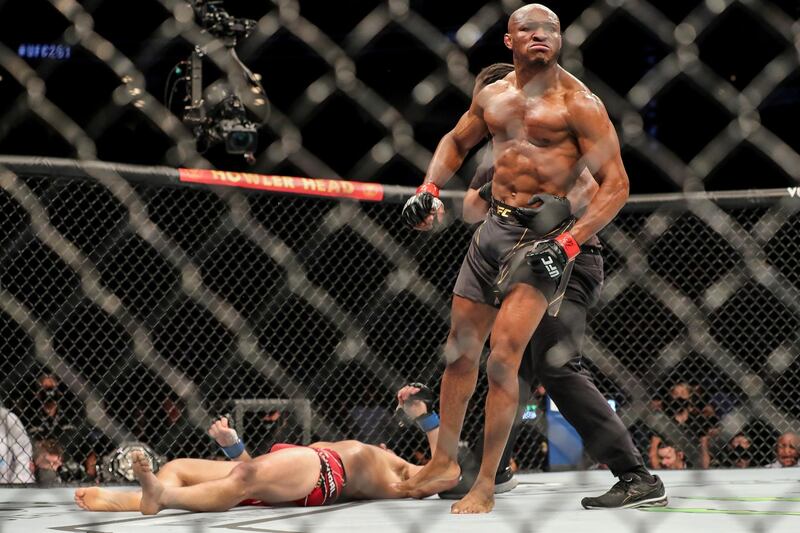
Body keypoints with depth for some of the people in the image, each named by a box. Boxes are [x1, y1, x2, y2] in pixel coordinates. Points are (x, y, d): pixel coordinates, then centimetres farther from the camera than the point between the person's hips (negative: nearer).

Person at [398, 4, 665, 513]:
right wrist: (429, 189, 13)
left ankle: (486, 485, -7)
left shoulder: (578, 103, -9)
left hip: (543, 233, -7)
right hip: (495, 227, 7)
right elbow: (456, 142, 30)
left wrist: (567, 243, -21)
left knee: (503, 352, -16)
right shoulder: (492, 96, 10)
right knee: (460, 348, 13)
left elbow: (616, 184, -12)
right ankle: (445, 464, 30)